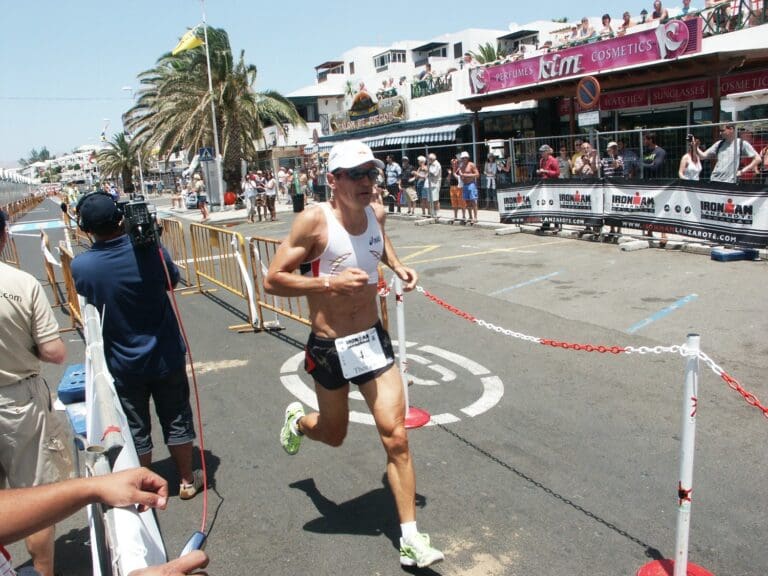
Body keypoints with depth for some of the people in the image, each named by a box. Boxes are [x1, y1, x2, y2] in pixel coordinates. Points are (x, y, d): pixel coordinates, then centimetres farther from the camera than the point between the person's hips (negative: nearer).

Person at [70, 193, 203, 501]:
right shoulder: (149, 249, -18)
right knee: (176, 419, 15)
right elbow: (172, 281, 1)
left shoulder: (81, 266, -16)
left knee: (136, 429, 15)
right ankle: (187, 481, 30)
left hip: (123, 363, 0)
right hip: (166, 355, 0)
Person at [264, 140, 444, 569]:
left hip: (373, 340, 4)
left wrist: (397, 265, 7)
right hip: (330, 348, -3)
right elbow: (273, 280, -18)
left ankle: (411, 538, 9)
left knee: (396, 436, -3)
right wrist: (329, 282, -29)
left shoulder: (376, 213, 0)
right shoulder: (314, 220, -18)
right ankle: (297, 419, 55)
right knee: (334, 435, 18)